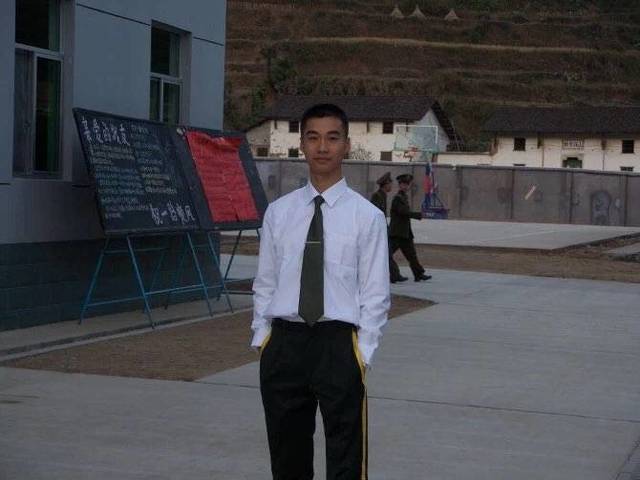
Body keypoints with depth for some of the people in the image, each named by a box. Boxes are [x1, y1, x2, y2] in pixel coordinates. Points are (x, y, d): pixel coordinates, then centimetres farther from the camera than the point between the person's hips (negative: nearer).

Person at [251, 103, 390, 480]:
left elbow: (376, 294, -2)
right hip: (283, 343, 3)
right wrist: (261, 338, 4)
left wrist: (362, 353, -8)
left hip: (338, 344, -3)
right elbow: (265, 283, 12)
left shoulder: (367, 216, -2)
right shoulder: (279, 212, 7)